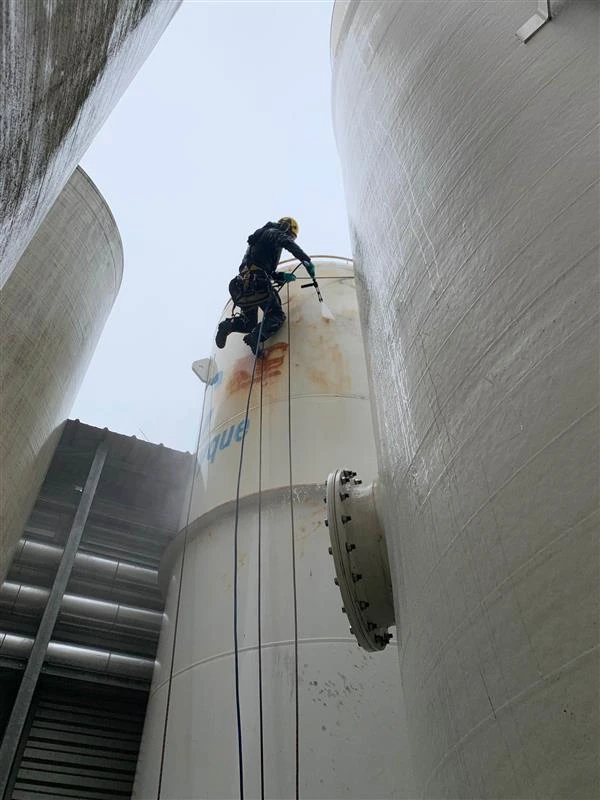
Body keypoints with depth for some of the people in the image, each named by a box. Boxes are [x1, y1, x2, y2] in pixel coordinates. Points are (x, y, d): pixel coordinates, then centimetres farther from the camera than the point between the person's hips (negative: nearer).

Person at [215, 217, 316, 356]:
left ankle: (229, 324, -12)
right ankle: (256, 336, -24)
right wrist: (307, 261, -15)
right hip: (258, 283, -8)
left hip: (242, 284, 8)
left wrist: (281, 276, 24)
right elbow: (287, 242, -17)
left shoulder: (257, 239, 33)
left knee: (250, 323, 16)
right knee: (277, 316, 1)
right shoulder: (274, 233, 7)